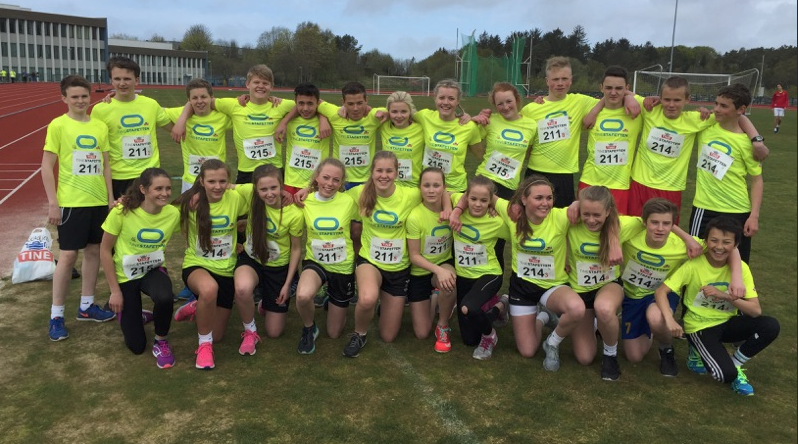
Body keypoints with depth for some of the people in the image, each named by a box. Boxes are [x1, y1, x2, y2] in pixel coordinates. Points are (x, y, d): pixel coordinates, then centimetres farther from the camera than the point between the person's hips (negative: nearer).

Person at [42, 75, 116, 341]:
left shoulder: (100, 126, 6)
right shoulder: (58, 125, -6)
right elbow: (47, 165, -7)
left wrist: (110, 197, 8)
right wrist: (52, 202, -11)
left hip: (98, 201, 5)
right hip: (71, 202, -5)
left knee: (94, 251, 11)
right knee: (68, 255, -2)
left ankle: (86, 306, 25)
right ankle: (56, 315, 10)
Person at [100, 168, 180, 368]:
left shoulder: (173, 213, -17)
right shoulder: (122, 212, -23)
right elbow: (105, 250, -13)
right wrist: (115, 291, -11)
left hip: (153, 271, 1)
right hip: (125, 275, -1)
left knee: (164, 297, -37)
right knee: (136, 345, 1)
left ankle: (161, 342, -7)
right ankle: (127, 309, 35)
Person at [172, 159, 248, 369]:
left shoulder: (235, 198, -9)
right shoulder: (191, 202, -12)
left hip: (226, 270, 3)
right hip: (196, 266, -3)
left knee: (216, 336, 9)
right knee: (209, 288, -41)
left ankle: (196, 307, 41)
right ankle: (204, 345, -16)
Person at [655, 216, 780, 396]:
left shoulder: (741, 268, -10)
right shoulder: (694, 265, -18)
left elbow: (756, 310, -14)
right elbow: (660, 292, -23)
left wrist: (725, 295, -29)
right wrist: (670, 320, -39)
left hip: (727, 323, 4)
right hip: (700, 327, -4)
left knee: (771, 326, -23)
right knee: (726, 374, -25)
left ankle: (736, 363, 1)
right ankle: (700, 350, 9)